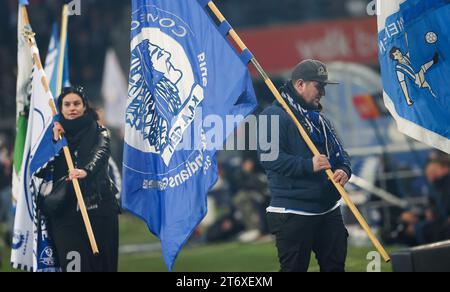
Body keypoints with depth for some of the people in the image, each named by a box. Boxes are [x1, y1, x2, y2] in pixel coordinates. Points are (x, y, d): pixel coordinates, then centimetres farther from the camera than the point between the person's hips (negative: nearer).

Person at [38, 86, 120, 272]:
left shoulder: (98, 132, 7)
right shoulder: (56, 135, 13)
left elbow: (100, 153, -16)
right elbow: (41, 171, 3)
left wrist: (85, 171, -37)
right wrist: (54, 141, -6)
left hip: (99, 208, -1)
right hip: (66, 211, 1)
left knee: (103, 263, -4)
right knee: (74, 264, -11)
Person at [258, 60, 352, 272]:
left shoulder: (318, 118, 18)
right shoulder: (275, 115, -9)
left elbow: (338, 151, 22)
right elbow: (269, 157, -21)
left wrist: (344, 170, -2)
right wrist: (308, 165, -27)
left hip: (329, 208, 8)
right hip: (293, 213, -8)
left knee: (335, 265, 10)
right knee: (294, 268, -5)